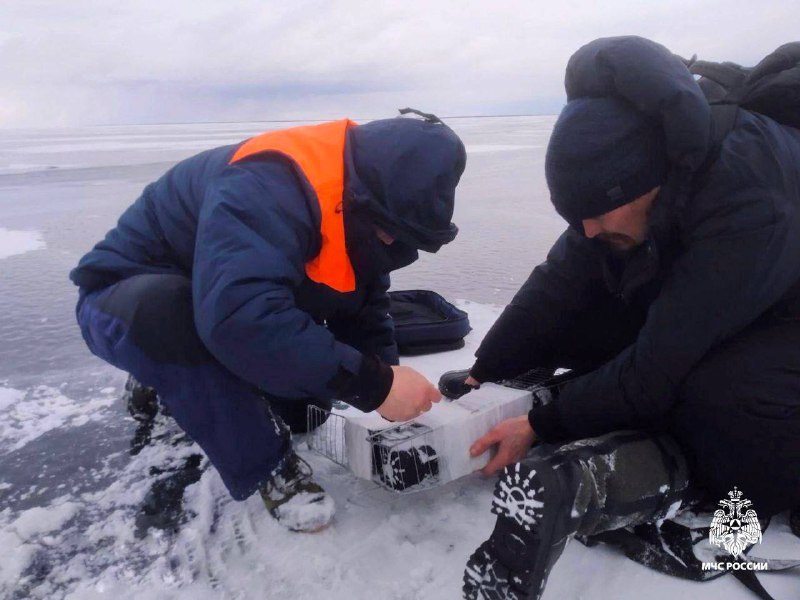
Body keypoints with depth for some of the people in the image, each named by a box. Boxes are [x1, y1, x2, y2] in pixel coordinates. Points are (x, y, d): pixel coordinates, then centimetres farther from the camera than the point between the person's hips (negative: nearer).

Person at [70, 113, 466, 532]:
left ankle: (173, 390, 20)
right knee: (169, 314, -41)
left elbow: (364, 309, -1)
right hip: (126, 302, -7)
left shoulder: (357, 206, -7)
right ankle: (267, 468, -19)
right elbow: (242, 316, -50)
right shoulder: (267, 188, -36)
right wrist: (375, 384, -44)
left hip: (228, 304, 7)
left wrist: (393, 382, -17)